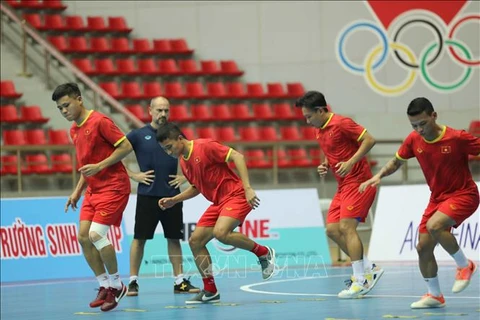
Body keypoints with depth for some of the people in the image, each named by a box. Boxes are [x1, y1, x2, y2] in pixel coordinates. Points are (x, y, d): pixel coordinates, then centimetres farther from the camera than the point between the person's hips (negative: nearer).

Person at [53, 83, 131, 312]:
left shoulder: (99, 121, -13)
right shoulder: (74, 130, 12)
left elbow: (126, 146, -16)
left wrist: (99, 166, -22)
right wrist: (78, 191, 15)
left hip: (113, 186, -9)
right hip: (93, 190, 9)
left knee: (96, 235, -17)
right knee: (83, 237, 0)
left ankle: (116, 285, 0)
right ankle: (105, 286, 10)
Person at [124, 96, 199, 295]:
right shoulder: (138, 135, -1)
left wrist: (185, 177, 4)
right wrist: (133, 175, -5)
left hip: (172, 195, 3)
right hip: (147, 195, -3)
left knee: (174, 238, 6)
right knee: (140, 238, -2)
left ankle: (179, 281, 11)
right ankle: (133, 281, 3)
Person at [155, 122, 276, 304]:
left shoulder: (205, 146, -15)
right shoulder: (183, 162, 10)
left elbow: (237, 156, -18)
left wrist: (247, 188, -25)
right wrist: (174, 200, 12)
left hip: (235, 195, -9)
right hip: (218, 202, 9)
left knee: (220, 233, -31)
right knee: (195, 241, 2)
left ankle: (264, 253, -9)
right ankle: (210, 291, 10)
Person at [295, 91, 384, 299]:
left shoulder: (341, 123, -14)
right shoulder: (319, 131, 13)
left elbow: (369, 140, -19)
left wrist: (350, 162, -27)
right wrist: (325, 166, 6)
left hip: (358, 182, -9)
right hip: (343, 186, 9)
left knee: (346, 227, -17)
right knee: (332, 230, 2)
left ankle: (360, 281, -15)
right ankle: (369, 269, 10)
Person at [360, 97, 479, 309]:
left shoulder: (457, 138, -21)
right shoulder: (414, 140, -5)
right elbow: (396, 161, 11)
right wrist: (379, 176, -6)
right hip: (437, 197, 6)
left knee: (434, 226, -31)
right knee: (423, 247, 1)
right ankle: (434, 295, 19)